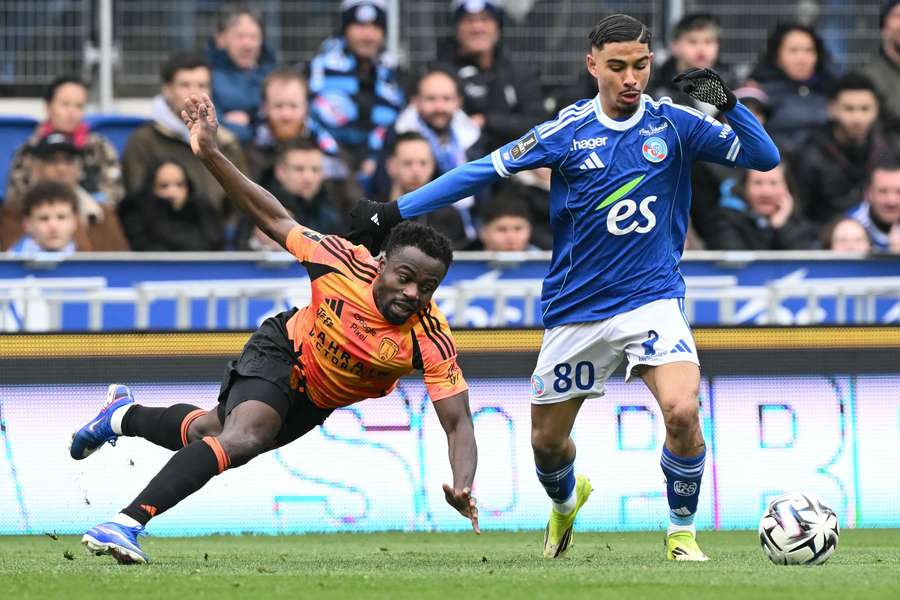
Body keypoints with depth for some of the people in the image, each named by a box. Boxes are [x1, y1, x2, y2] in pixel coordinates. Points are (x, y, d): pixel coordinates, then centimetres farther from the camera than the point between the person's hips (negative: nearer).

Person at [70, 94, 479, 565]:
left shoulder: (431, 340, -31)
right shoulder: (343, 262, -30)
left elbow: (458, 424, -33)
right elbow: (276, 219, -16)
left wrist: (462, 489, -52)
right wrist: (210, 154, -21)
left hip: (314, 403, 3)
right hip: (281, 352, -3)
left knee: (206, 433, 23)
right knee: (243, 438, -33)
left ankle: (123, 415, 53)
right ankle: (126, 523, -33)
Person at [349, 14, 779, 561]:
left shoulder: (674, 124, -4)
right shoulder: (568, 131, -4)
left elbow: (765, 158, -5)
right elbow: (484, 171, -1)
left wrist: (728, 103, -23)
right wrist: (396, 214, -2)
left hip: (652, 299, -2)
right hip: (575, 310, 2)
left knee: (682, 412, -26)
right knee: (547, 442, 12)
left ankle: (683, 531, -2)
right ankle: (567, 500, 49)